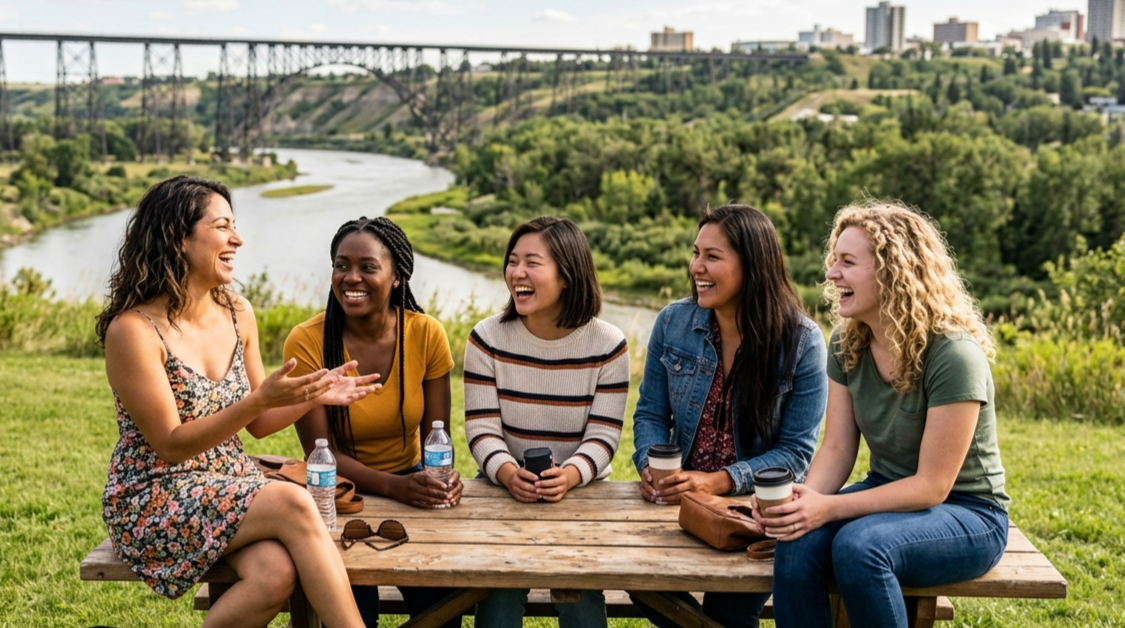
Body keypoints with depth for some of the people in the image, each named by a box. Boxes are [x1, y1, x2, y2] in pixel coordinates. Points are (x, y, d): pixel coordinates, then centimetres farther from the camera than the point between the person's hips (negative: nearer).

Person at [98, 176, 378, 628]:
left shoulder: (238, 314, 4)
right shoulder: (133, 330, -15)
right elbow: (171, 445, -17)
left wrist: (314, 395, -6)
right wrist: (259, 399, -27)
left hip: (231, 487, 6)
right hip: (152, 502, -5)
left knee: (278, 574, -27)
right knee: (292, 504, -29)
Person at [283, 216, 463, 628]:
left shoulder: (426, 335, -8)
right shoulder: (306, 342, -14)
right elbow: (322, 454, -14)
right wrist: (393, 486, -29)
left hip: (411, 482, 2)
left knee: (441, 592, -20)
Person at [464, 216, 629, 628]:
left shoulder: (608, 346, -5)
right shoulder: (486, 339, -3)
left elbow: (603, 436, -8)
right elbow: (482, 429, -7)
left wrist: (567, 477, -29)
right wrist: (509, 475, -28)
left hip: (580, 490, 0)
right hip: (504, 489, 0)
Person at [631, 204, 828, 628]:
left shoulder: (801, 341, -9)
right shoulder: (672, 323, 1)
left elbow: (797, 449, -8)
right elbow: (651, 413, 8)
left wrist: (720, 482, -21)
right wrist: (650, 466, -14)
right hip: (680, 498, 3)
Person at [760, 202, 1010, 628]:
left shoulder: (953, 355, -22)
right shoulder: (847, 343, 0)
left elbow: (931, 487, -21)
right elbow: (837, 448, -1)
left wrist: (829, 508, -29)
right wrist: (805, 498, -23)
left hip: (966, 514, -5)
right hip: (890, 496, 6)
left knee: (858, 545, -35)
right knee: (797, 543, -26)